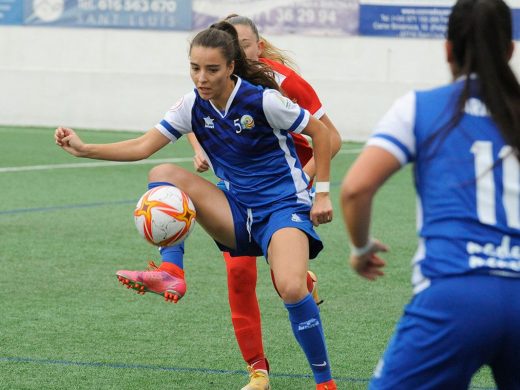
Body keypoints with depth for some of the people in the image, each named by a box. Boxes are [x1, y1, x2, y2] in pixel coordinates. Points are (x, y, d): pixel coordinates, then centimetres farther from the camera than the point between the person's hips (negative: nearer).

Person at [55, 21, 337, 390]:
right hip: (237, 211, 5)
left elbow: (321, 133, -7)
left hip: (284, 205, -5)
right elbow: (143, 146, -5)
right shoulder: (194, 105, -3)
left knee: (292, 289, -30)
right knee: (163, 174, -16)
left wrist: (323, 193, -7)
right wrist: (84, 148, -17)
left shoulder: (262, 99, -18)